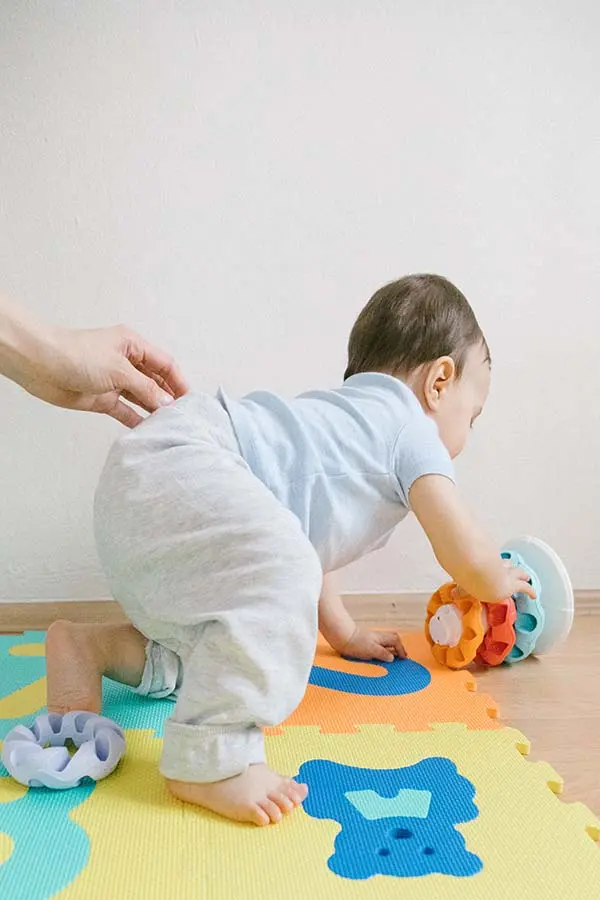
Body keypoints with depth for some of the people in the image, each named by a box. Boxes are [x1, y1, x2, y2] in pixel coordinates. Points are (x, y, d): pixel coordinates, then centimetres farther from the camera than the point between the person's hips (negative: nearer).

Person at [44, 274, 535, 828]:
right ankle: (205, 761, -22)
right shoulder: (411, 429, 2)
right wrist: (504, 583, 24)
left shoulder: (348, 417, 29)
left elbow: (304, 537, 37)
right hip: (172, 470, -10)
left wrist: (346, 635, 42)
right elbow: (468, 560, 0)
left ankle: (91, 647, 16)